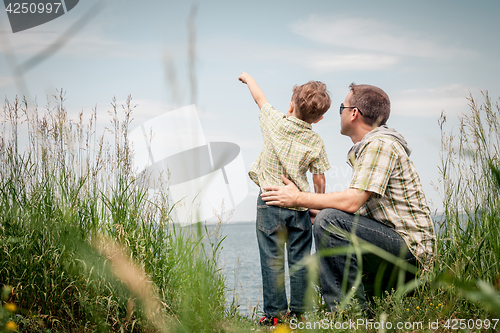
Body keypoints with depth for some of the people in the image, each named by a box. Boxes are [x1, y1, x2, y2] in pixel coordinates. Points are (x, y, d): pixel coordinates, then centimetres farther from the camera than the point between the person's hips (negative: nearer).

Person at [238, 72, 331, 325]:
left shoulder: (276, 122, -4)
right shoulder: (316, 143, -1)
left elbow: (259, 97, 14)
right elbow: (319, 181, 1)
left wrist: (247, 78, 33)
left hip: (271, 203, -1)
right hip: (300, 206, 1)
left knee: (272, 260, 1)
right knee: (299, 260, 9)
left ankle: (274, 313, 4)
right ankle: (298, 311, 14)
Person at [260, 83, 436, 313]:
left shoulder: (380, 144, -15)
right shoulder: (364, 148, 17)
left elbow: (351, 202, -25)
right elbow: (358, 208, 18)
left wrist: (298, 198, -15)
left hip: (409, 246, -11)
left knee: (329, 221, -26)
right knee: (320, 264, 18)